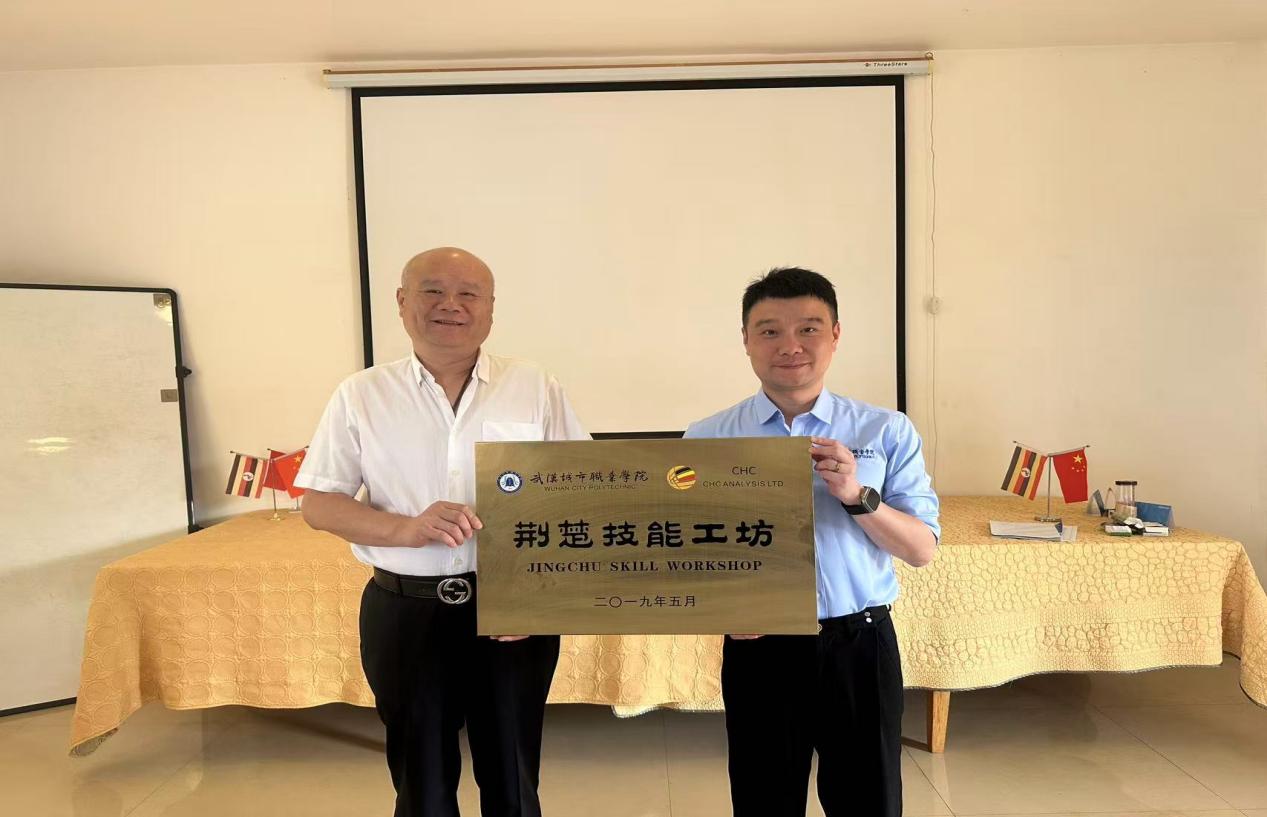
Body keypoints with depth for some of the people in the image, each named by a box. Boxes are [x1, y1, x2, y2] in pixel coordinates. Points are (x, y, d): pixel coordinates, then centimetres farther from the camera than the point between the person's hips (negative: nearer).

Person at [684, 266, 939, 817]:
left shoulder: (887, 433, 0)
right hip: (759, 651, 0)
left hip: (860, 646, 1)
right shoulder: (706, 440, -2)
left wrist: (857, 496, -17)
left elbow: (922, 550, -1)